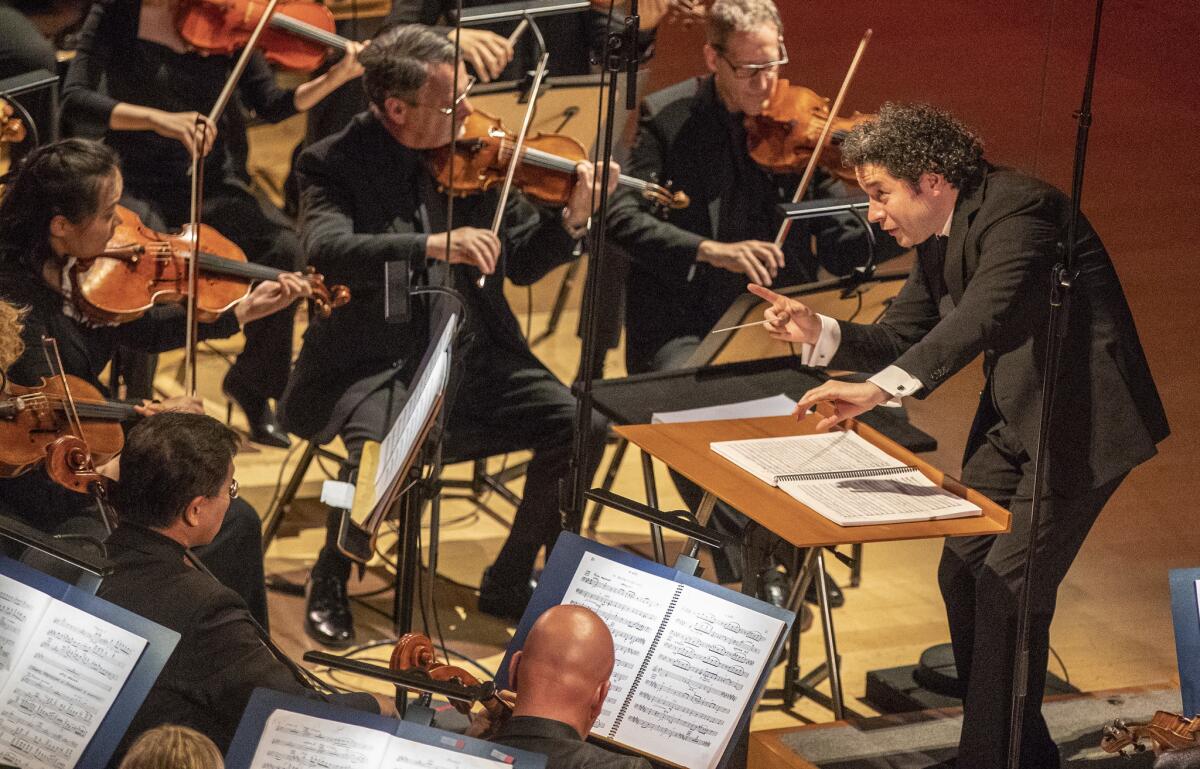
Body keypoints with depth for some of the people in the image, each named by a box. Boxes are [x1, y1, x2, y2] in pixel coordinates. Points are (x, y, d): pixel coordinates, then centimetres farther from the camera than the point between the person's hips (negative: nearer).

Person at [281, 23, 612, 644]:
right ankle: (329, 583, -3)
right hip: (374, 363, -4)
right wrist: (431, 246, -39)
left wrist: (571, 220, -10)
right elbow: (327, 251, -27)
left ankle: (509, 582, 7)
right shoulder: (334, 164, -8)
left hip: (472, 356, 4)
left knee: (580, 427, -14)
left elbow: (521, 264, 10)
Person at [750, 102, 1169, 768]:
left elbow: (983, 317, -38)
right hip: (1014, 424, 10)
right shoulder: (938, 240, 7)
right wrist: (818, 334, -9)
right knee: (961, 574, 11)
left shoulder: (1018, 208, -23)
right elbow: (901, 341, 10)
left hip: (1084, 424, -10)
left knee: (1008, 588, -13)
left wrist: (881, 388, -47)